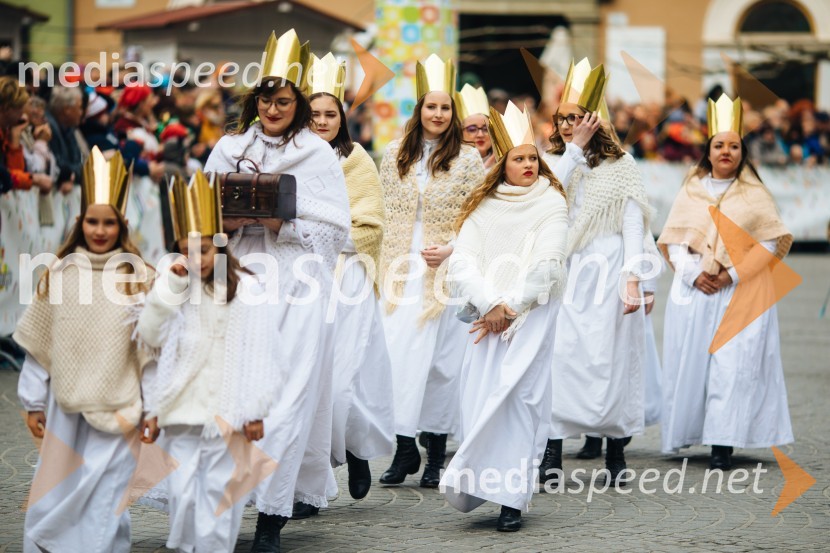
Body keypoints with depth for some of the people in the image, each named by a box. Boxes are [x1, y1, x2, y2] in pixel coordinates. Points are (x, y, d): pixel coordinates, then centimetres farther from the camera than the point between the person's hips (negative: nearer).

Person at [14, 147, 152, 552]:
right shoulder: (59, 274, 2)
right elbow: (38, 345, 7)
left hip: (115, 410, -2)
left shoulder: (139, 277, -5)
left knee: (104, 506, 1)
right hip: (65, 407, 2)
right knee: (53, 502, 8)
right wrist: (33, 403, 7)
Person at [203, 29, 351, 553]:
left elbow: (337, 231, 1)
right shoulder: (229, 148, 13)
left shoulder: (319, 155, 4)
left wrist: (283, 225, -12)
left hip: (297, 288, -3)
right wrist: (228, 222, -5)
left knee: (288, 397, -9)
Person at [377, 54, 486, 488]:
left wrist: (451, 249, -14)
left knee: (440, 358, 0)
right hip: (400, 272, 2)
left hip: (446, 274, -2)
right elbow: (383, 212, 13)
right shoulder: (394, 155, 9)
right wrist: (382, 266, 7)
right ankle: (404, 448, 2)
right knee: (397, 353, -4)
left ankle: (436, 452, 9)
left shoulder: (468, 159, 0)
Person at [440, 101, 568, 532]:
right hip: (488, 315, 3)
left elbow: (546, 266, -7)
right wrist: (490, 305, -12)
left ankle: (512, 497, -10)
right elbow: (462, 262, 2)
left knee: (515, 398, -11)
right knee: (478, 396, -5)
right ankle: (477, 485, 2)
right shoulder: (483, 207, 11)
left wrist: (510, 309, -10)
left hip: (532, 315, -3)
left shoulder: (551, 204, 2)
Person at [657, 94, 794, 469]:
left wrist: (733, 274, -11)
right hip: (694, 290, 3)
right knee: (690, 360, -1)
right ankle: (686, 434, 6)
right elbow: (673, 241, 7)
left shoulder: (755, 195, 5)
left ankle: (722, 445, -12)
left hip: (742, 291, -2)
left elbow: (771, 242, -1)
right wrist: (694, 274, -10)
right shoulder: (691, 192, 11)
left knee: (733, 364, -10)